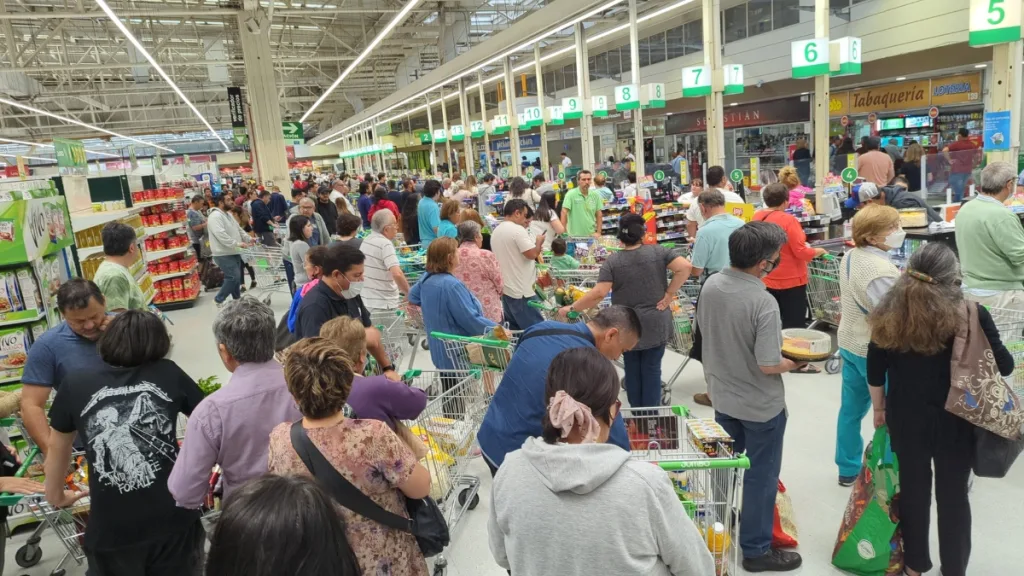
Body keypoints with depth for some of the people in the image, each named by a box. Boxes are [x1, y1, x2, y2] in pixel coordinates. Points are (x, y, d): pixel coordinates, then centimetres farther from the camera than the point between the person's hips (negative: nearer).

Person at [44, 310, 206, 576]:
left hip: (110, 534, 1)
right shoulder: (169, 374, -1)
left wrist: (57, 496, 36)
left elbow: (57, 450, 17)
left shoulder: (75, 387, 1)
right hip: (174, 523, 0)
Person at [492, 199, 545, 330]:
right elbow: (532, 254, -20)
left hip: (505, 289, 9)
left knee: (515, 330, 14)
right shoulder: (518, 230, -17)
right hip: (521, 290, -9)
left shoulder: (496, 231, 12)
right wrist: (539, 242, -1)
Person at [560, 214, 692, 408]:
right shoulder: (658, 251, -4)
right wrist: (670, 293, -7)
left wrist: (571, 308, -9)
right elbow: (685, 267, -14)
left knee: (632, 369, 17)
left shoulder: (613, 261, -9)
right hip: (656, 324, 0)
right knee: (652, 368, 9)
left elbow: (599, 293, -17)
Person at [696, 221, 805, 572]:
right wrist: (794, 363, -6)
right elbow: (768, 365, -26)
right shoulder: (764, 303, -29)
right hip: (760, 406, -6)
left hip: (722, 396, 6)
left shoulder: (710, 285, -9)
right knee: (761, 477, 12)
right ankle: (756, 550, 27)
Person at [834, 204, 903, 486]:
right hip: (875, 350, -9)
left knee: (851, 408, 18)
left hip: (849, 342, 9)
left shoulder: (849, 258, 2)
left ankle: (848, 469, 30)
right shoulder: (883, 271, -26)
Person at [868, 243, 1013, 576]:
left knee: (913, 490, 17)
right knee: (953, 495, 14)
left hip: (907, 420, 2)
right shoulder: (972, 316, -16)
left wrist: (879, 407, 13)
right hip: (955, 423, -2)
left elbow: (875, 370, -2)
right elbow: (1004, 366, -5)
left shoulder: (890, 315, -9)